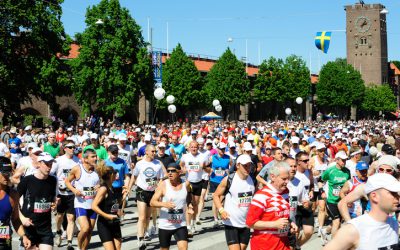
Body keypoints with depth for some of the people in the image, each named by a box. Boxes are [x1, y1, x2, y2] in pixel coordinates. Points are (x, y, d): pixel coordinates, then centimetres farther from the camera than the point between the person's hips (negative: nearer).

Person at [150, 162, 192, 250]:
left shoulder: (186, 184, -2)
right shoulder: (163, 185, -10)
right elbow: (152, 202, -14)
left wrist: (189, 204, 2)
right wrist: (164, 204, -32)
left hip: (181, 225, 1)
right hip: (165, 225, -1)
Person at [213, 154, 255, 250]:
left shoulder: (252, 180, 3)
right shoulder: (228, 180, -11)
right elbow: (216, 195, -4)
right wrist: (221, 210, -19)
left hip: (246, 223, 5)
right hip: (231, 223, -5)